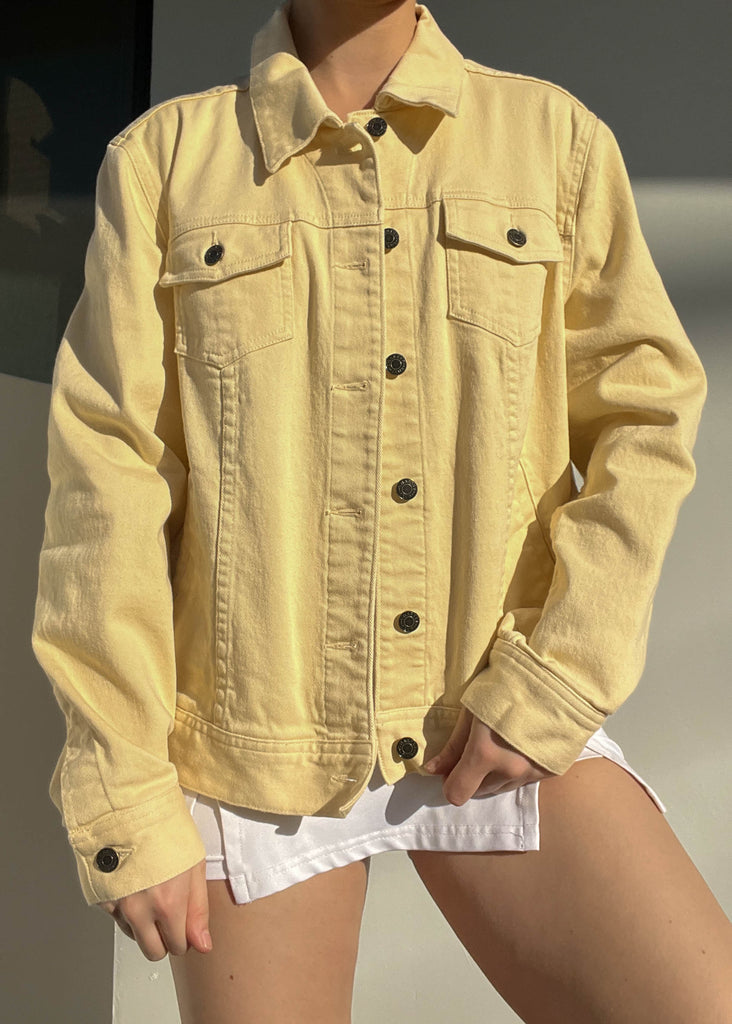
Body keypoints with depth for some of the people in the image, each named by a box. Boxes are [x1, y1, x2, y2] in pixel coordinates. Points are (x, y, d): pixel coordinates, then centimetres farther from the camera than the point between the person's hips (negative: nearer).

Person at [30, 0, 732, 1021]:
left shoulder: (556, 136, 6)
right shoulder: (163, 157, 3)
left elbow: (645, 414, 3)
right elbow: (107, 479, -3)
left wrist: (548, 683, -9)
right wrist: (127, 799, -6)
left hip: (494, 725, 1)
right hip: (260, 735, 0)